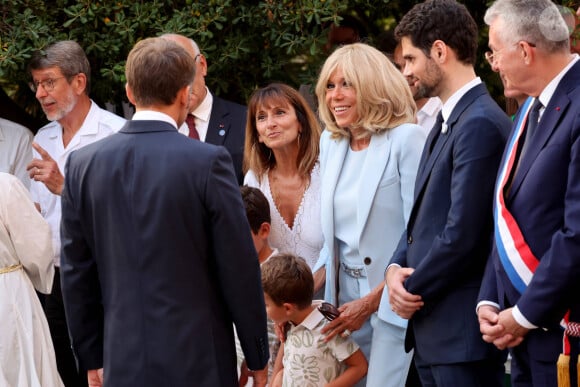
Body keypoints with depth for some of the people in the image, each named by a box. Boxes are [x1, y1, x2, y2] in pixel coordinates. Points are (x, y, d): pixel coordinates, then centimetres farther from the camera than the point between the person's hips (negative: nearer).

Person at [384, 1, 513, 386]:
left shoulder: (480, 124, -15)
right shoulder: (447, 123, 17)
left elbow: (463, 234, -20)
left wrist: (413, 289, -8)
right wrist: (396, 268, 1)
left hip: (463, 330, -9)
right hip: (432, 329, 9)